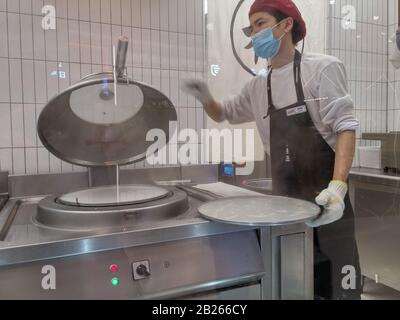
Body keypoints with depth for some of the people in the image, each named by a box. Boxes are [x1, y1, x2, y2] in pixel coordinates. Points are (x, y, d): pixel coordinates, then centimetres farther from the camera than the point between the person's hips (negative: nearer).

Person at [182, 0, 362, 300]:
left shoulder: (323, 68, -7)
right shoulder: (257, 88, 10)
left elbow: (345, 127, -13)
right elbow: (223, 114, 23)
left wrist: (338, 186, -26)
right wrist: (206, 98, 0)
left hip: (326, 198, -5)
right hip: (284, 201, 5)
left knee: (337, 285, 1)